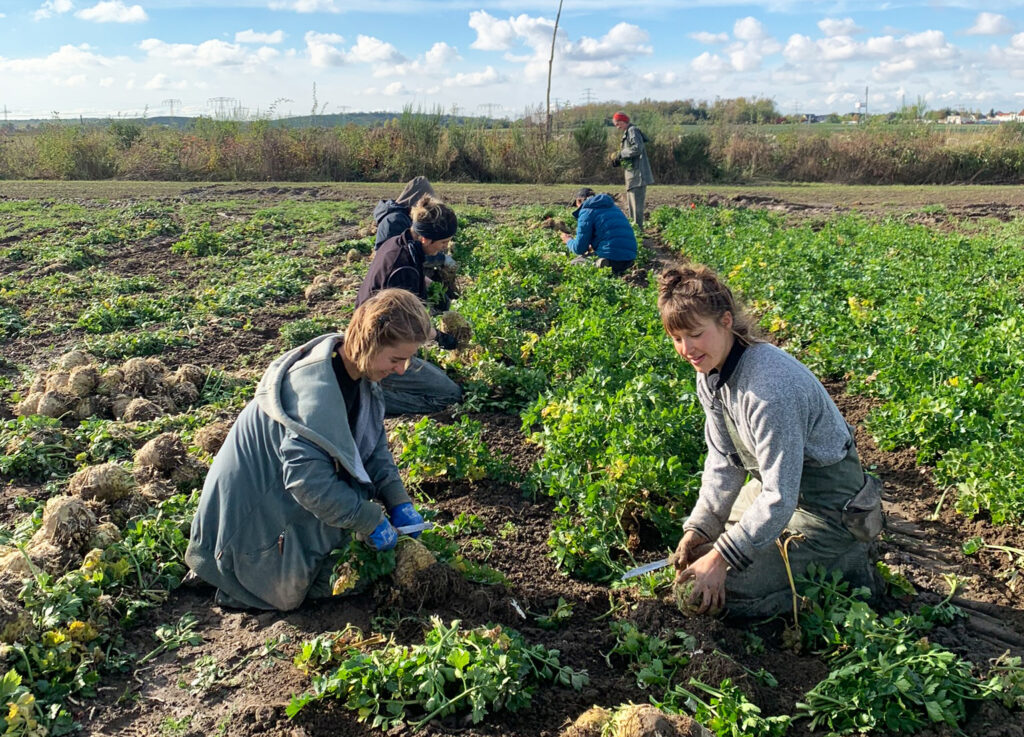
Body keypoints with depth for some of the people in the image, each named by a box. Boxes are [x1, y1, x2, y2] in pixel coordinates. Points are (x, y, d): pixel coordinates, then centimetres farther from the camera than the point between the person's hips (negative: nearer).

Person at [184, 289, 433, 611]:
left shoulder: (357, 371, -5)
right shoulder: (316, 391, -34)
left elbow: (374, 443, 4)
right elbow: (309, 480, -34)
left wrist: (398, 502, -6)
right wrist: (371, 521, -25)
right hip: (254, 510, -9)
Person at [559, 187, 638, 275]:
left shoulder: (586, 211, -1)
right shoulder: (613, 206, 23)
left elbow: (579, 249, -3)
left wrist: (569, 240, 19)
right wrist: (592, 246, 39)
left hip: (612, 259, -8)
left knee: (574, 263, 7)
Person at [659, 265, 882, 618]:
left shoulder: (770, 387, -34)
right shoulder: (710, 374, -6)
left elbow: (779, 498, -30)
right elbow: (723, 460, 2)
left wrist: (721, 558, -25)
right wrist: (698, 527, -6)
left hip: (825, 505, -9)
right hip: (776, 485, 9)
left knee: (734, 594, -12)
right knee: (701, 546, 20)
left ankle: (845, 563, 5)